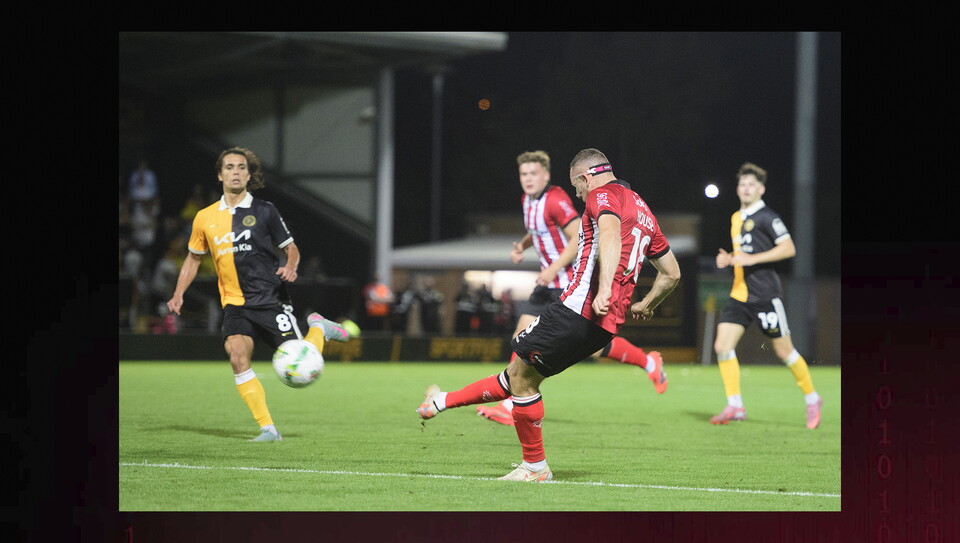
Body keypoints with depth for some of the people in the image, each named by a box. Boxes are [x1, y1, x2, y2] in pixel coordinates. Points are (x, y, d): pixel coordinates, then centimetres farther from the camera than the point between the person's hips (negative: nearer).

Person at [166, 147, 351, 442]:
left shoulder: (264, 211, -1)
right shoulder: (205, 218, 7)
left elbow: (291, 248, 7)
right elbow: (193, 258, 20)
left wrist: (290, 267, -15)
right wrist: (178, 294, 9)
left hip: (270, 298, -2)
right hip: (235, 302, 2)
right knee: (237, 355, -21)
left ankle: (318, 328, 27)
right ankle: (268, 428, -15)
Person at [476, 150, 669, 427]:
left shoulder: (555, 200, -19)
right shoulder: (527, 200, 9)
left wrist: (554, 267, -27)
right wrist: (522, 245, 7)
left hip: (573, 283, -9)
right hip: (550, 283, 9)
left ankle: (649, 362, 19)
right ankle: (510, 406, -2)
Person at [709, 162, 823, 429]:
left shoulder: (767, 217, -9)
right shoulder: (736, 218, 16)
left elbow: (788, 248, -17)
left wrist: (752, 259, -21)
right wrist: (728, 259, 9)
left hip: (765, 294, -7)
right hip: (739, 294, 7)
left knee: (783, 351, 0)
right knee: (722, 346, -8)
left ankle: (812, 399, 19)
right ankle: (735, 406, -4)